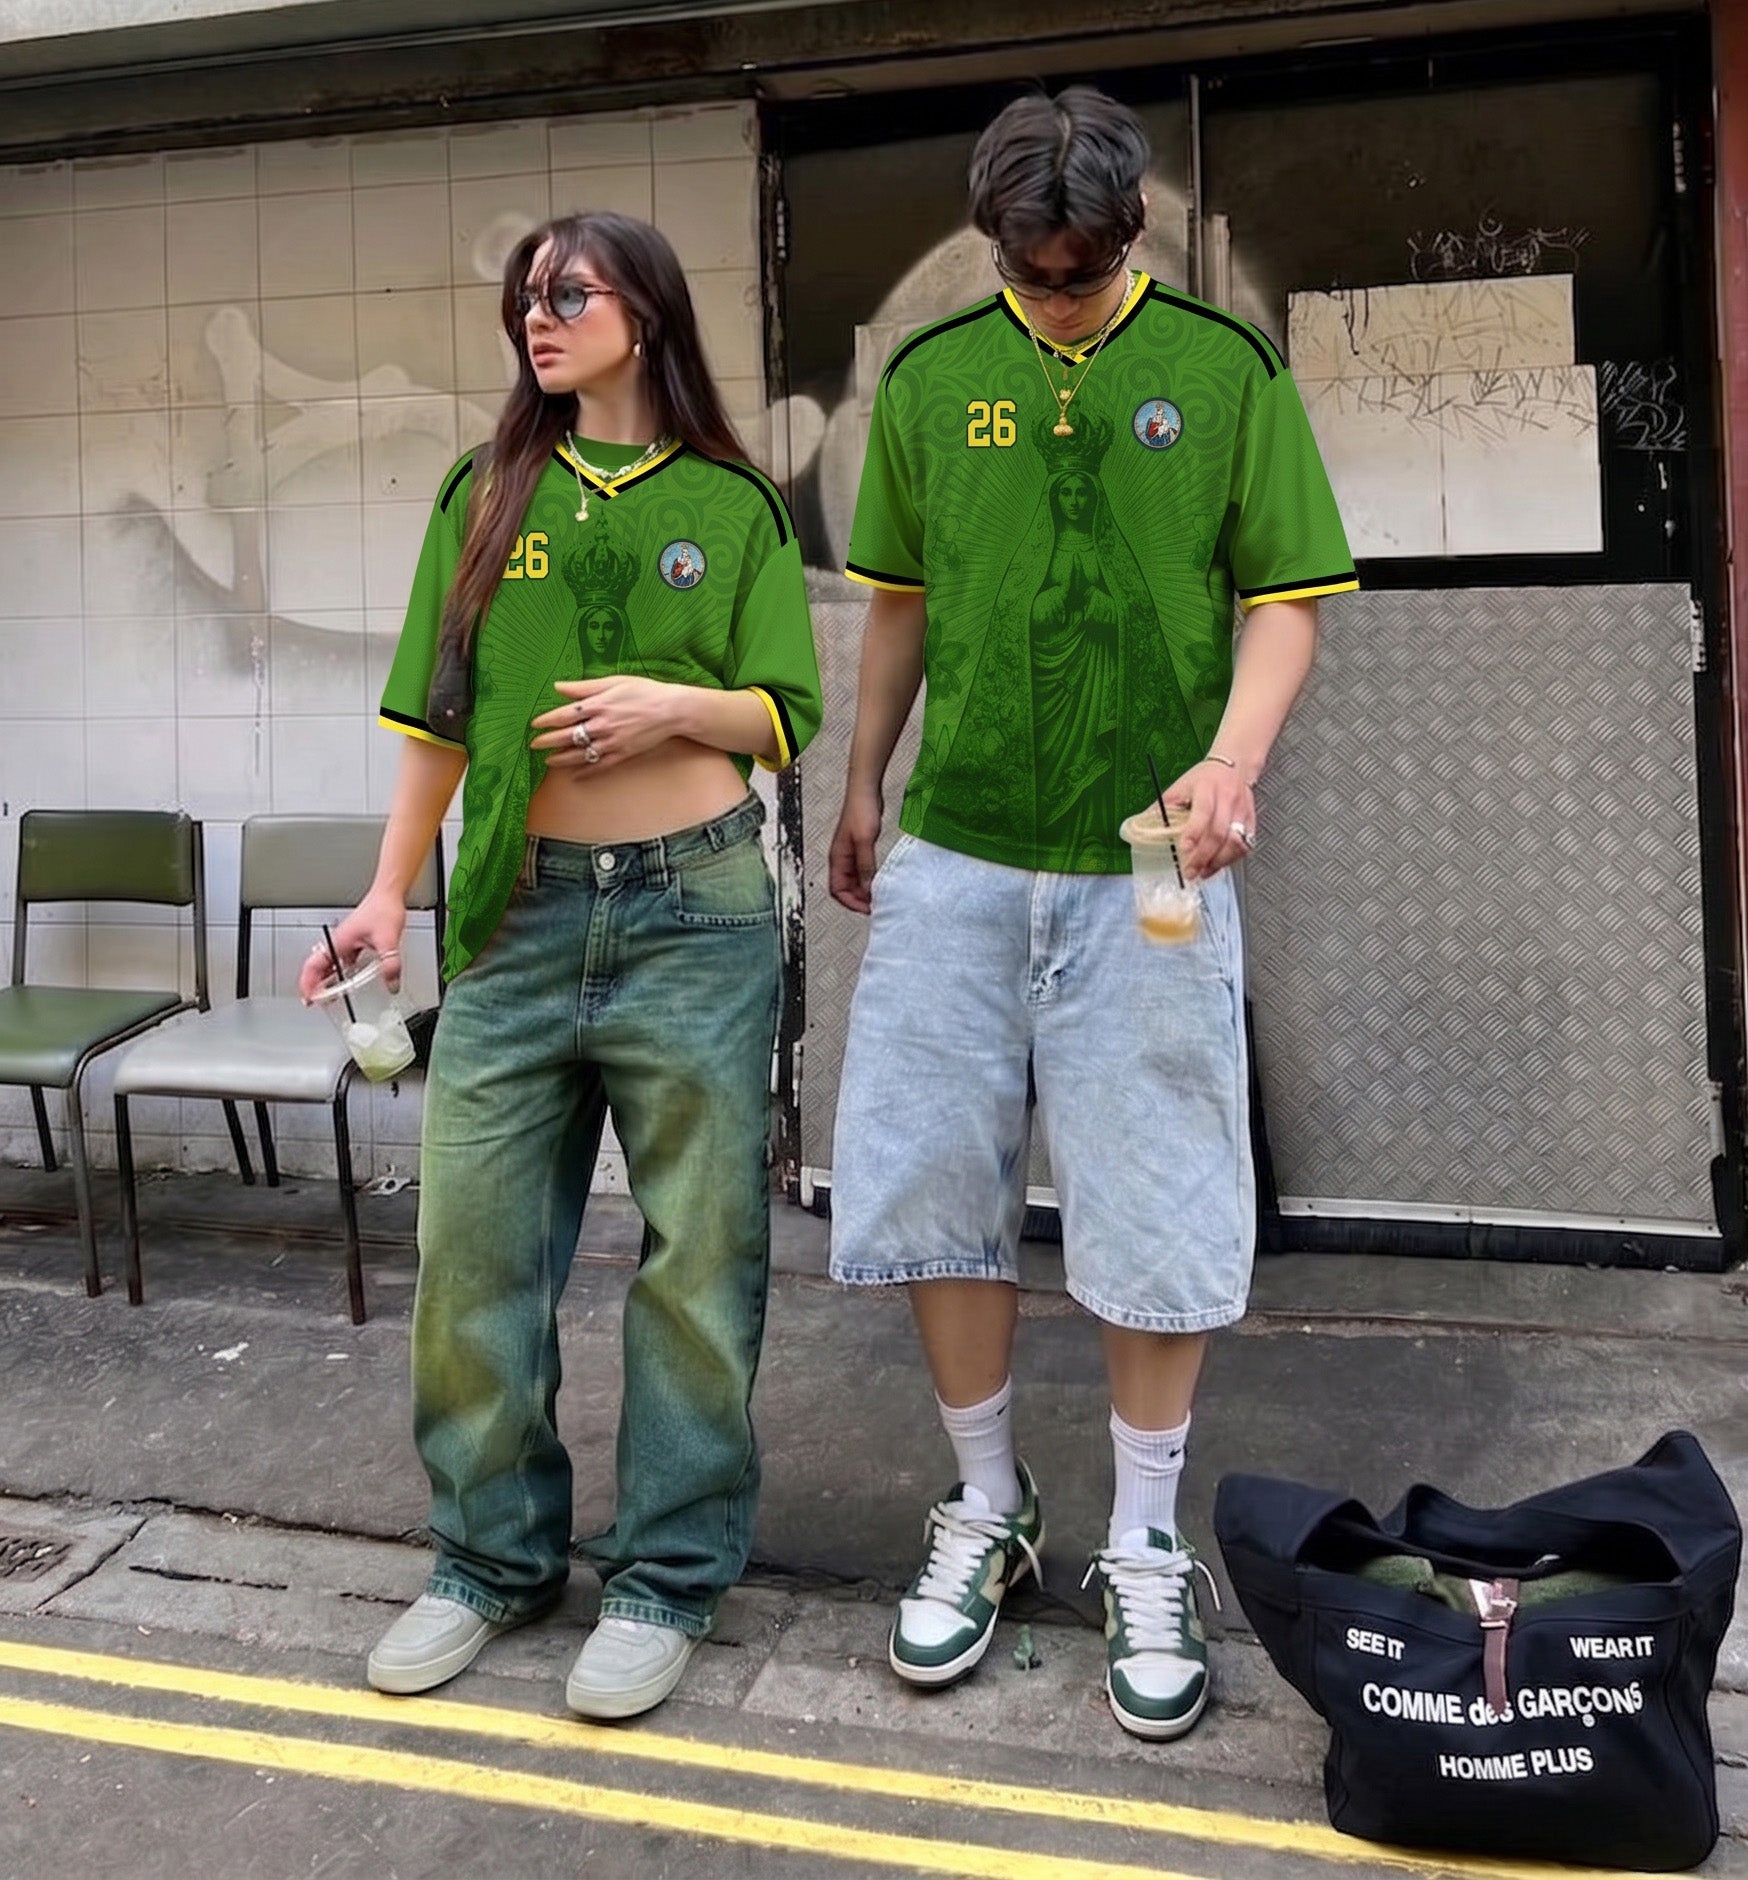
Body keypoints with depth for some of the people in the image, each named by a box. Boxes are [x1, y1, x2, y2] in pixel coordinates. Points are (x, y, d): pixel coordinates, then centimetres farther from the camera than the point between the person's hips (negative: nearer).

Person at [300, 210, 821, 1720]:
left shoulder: (734, 505, 8)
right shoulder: (487, 495, 14)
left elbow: (789, 714, 6)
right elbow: (439, 715, 12)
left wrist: (676, 704, -13)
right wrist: (392, 889, 5)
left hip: (695, 912, -2)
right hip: (517, 916, 3)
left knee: (697, 1252, 3)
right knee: (475, 1246, 4)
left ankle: (669, 1577, 19)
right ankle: (494, 1558, 24)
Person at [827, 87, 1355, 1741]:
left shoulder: (1225, 369, 2)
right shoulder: (929, 378, 8)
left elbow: (1283, 598, 0)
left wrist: (1233, 759, -18)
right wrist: (861, 787, 16)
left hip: (1144, 868, -2)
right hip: (952, 857, 3)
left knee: (1158, 1216, 2)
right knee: (929, 1186, 5)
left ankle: (1145, 1555, 21)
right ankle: (986, 1510, 26)